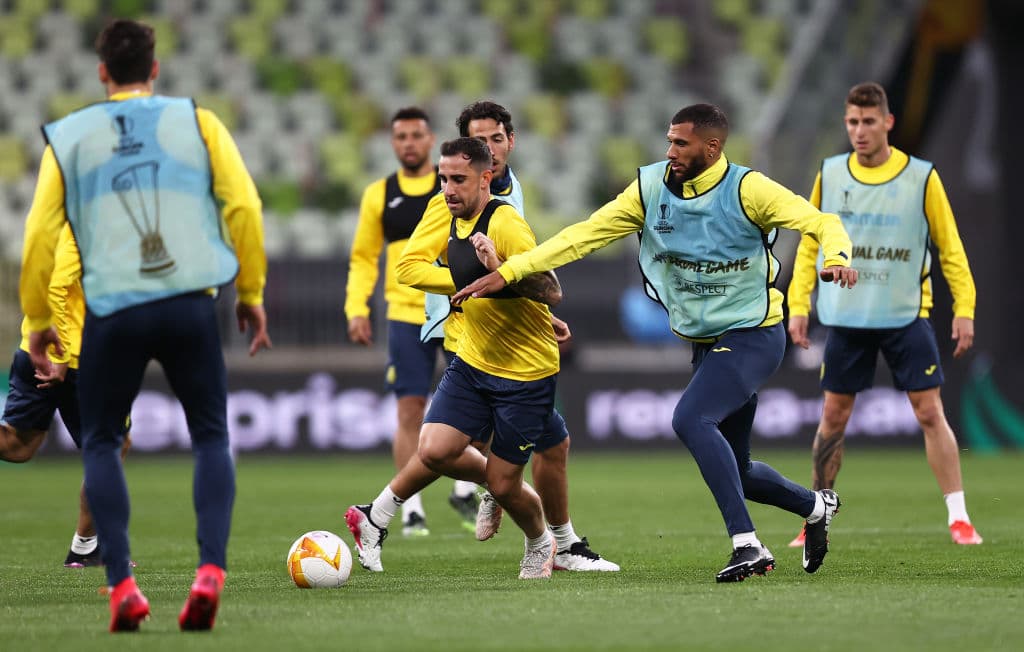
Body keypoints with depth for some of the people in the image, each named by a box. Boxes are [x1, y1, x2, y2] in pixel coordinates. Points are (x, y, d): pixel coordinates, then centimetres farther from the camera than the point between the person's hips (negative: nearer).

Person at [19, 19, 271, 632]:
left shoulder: (68, 135, 8)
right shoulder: (197, 121, 7)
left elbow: (41, 232, 5)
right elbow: (243, 204, 1)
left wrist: (38, 321, 15)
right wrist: (251, 294, 11)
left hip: (112, 311, 0)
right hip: (190, 304, 0)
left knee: (101, 443, 15)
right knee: (211, 437, 12)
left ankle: (122, 584, 0)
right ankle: (210, 571, -9)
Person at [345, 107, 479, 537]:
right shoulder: (379, 195, 8)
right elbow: (363, 257, 13)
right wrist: (356, 309, 1)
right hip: (406, 316, 0)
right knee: (410, 410, -5)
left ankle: (464, 489, 11)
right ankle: (411, 508, 2)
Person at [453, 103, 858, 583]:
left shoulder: (747, 189, -15)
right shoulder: (652, 188, -2)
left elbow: (820, 222, -17)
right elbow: (585, 234, -3)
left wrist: (836, 258, -40)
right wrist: (506, 272, -10)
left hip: (753, 336, -7)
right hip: (707, 344, 7)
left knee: (690, 419, -29)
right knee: (734, 471, 12)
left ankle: (747, 544, -26)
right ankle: (815, 505, 41)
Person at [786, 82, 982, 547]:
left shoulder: (921, 178, -4)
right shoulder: (830, 175, 3)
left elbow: (950, 247, 2)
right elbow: (810, 245, 10)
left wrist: (964, 308, -4)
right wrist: (798, 305, 4)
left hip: (906, 316, -2)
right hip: (846, 317, 2)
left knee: (930, 412, -5)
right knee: (833, 417, 5)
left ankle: (958, 519, -1)